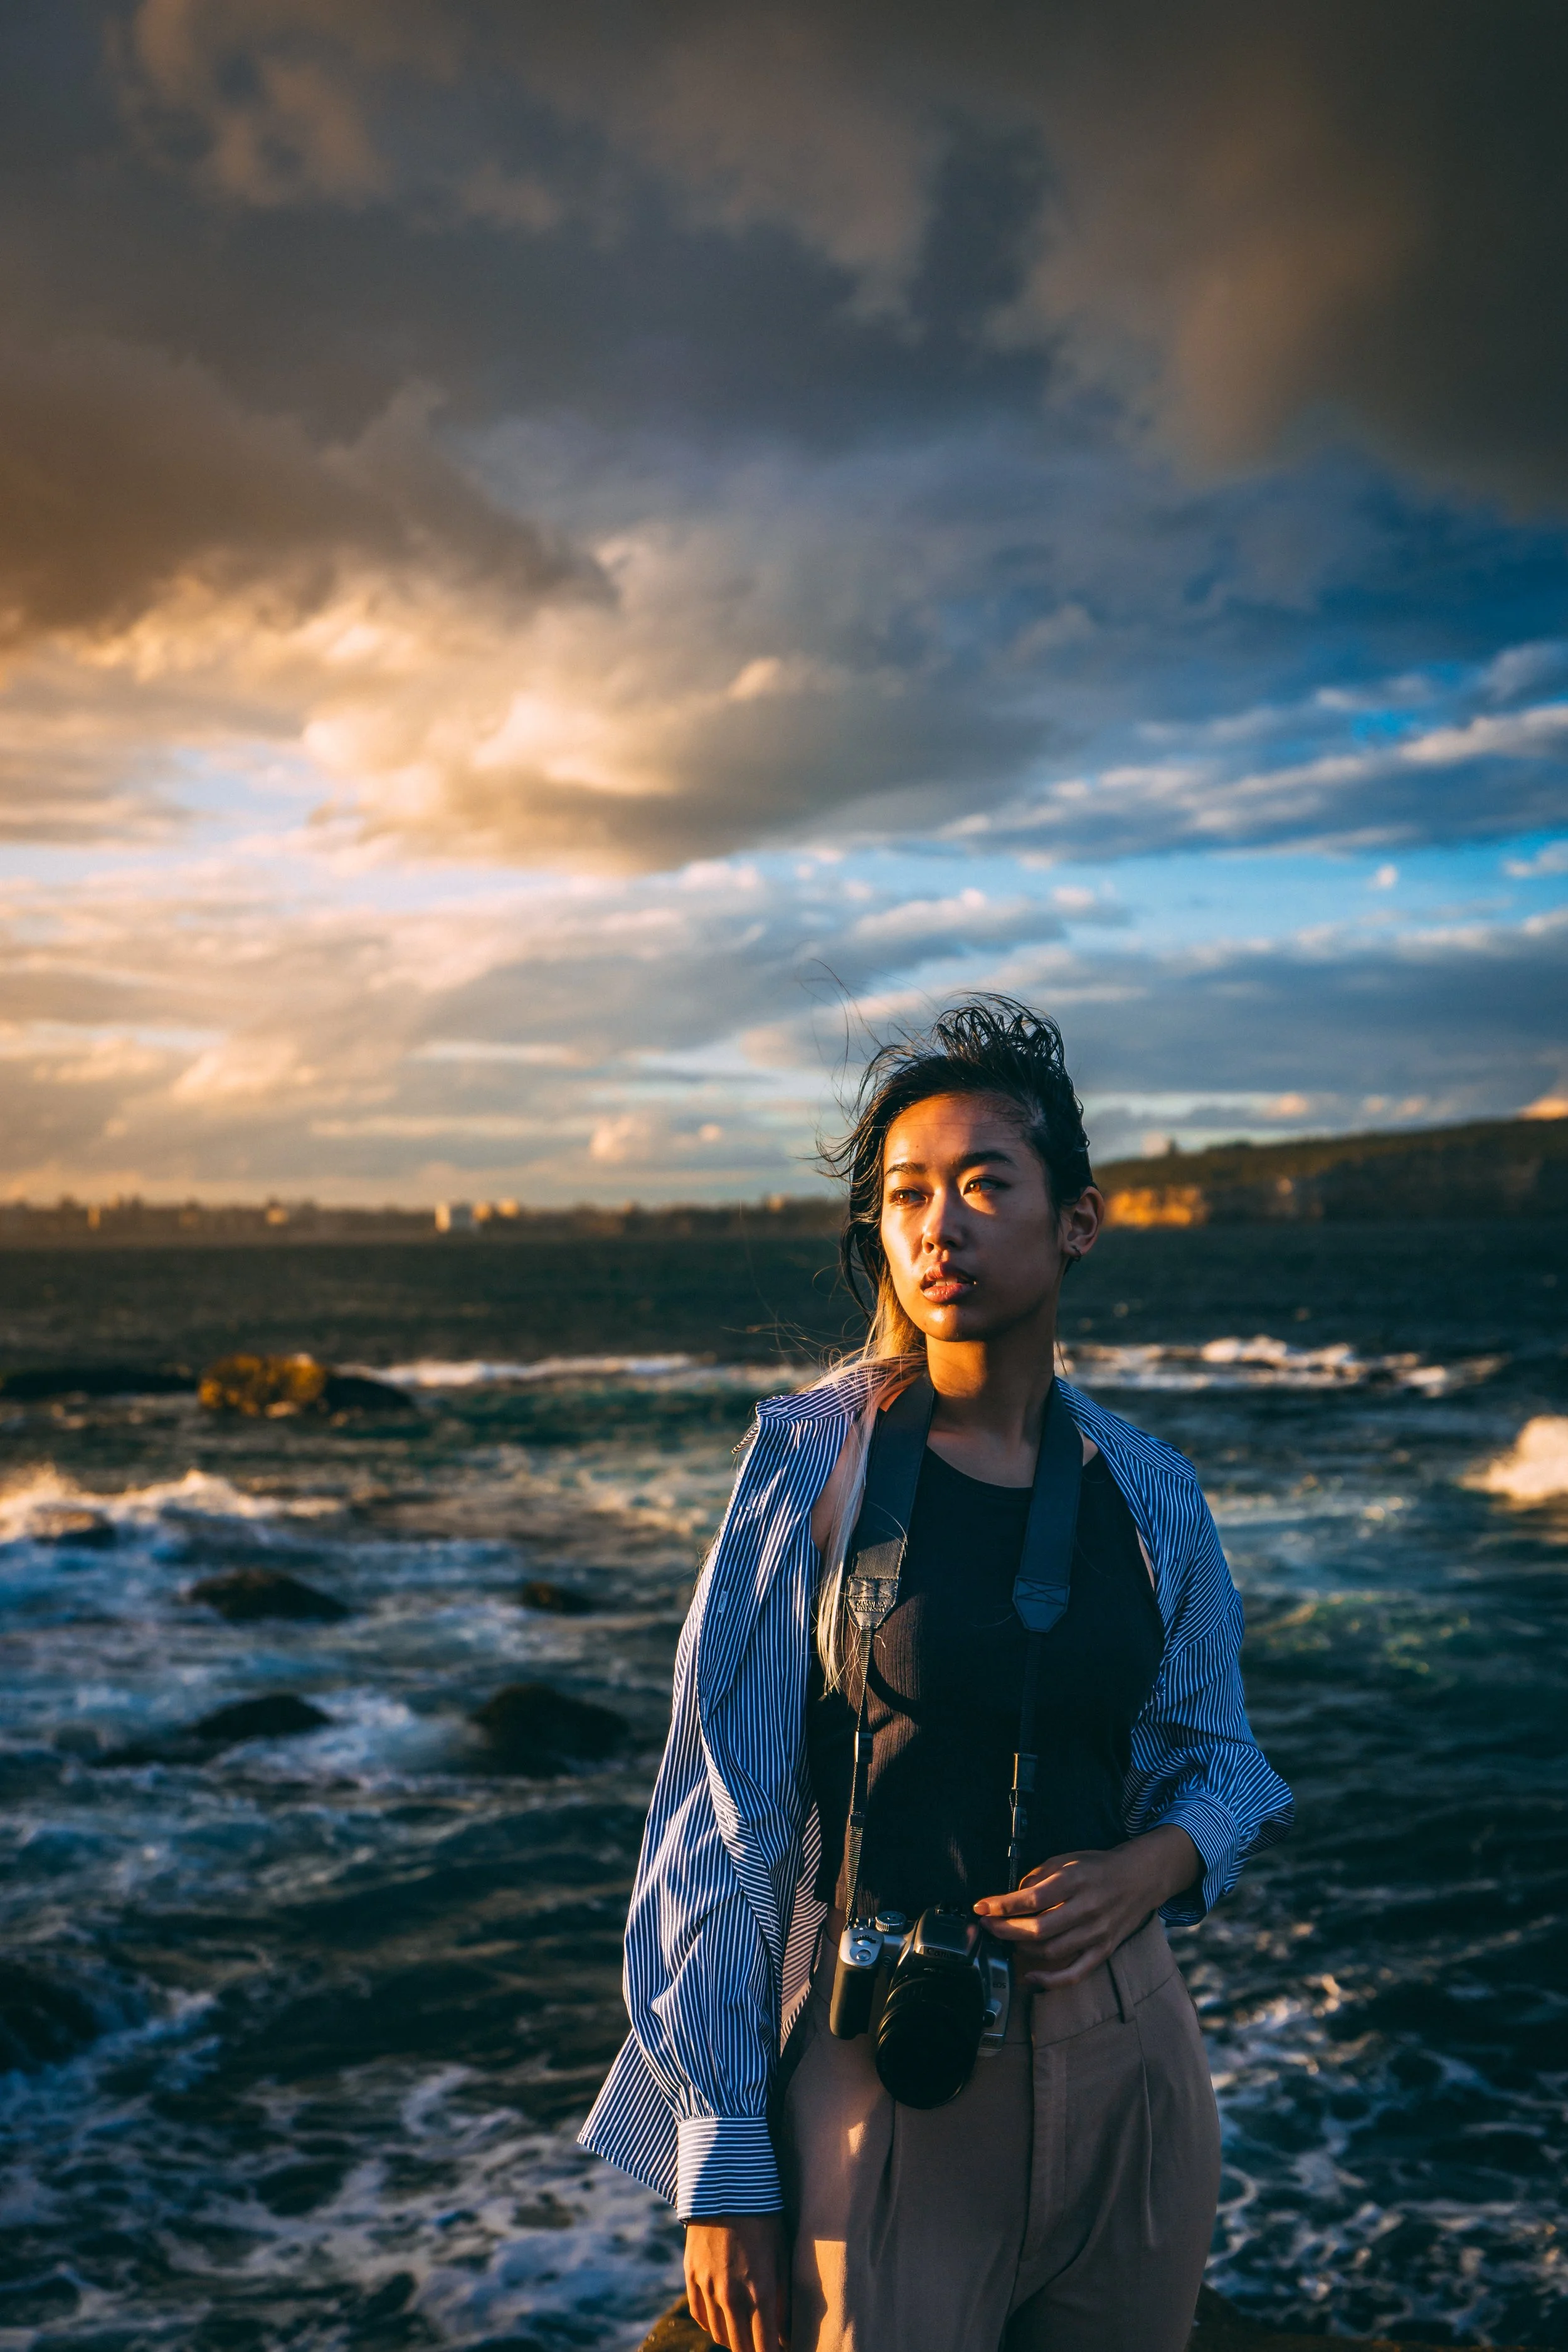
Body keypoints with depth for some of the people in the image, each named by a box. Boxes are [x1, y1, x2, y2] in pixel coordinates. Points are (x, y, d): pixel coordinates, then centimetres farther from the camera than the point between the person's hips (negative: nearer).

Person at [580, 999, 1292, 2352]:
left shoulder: (1148, 1496, 1)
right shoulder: (812, 1470, -8)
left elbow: (1219, 1756, 14)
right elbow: (727, 1819, -7)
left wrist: (1148, 1869, -9)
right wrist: (723, 2165, -8)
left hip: (1128, 2056, 3)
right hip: (885, 2071, -3)